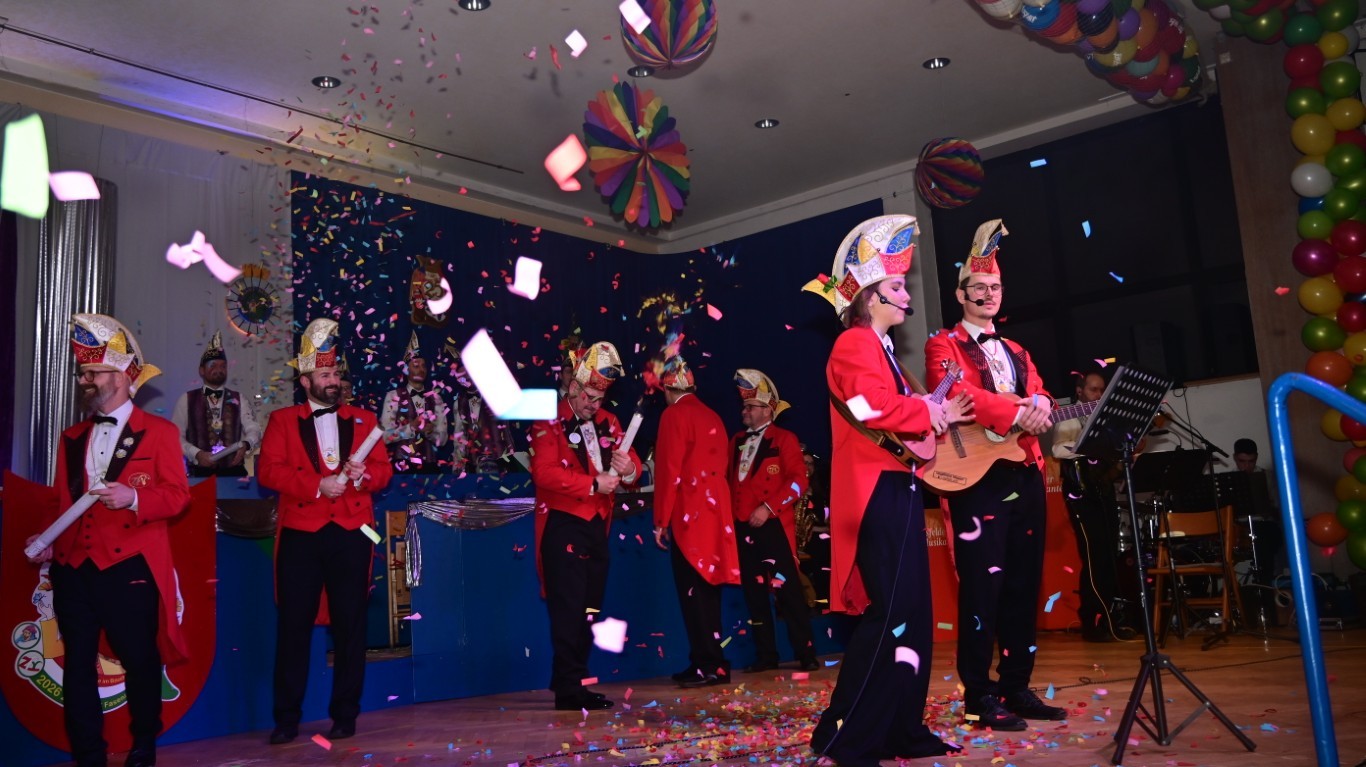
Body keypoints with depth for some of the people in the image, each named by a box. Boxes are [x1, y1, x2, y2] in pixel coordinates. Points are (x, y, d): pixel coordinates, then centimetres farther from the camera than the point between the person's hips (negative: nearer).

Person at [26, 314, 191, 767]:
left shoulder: (158, 432, -1)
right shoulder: (72, 437, 16)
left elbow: (178, 495, -6)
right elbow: (65, 501, 17)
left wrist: (133, 498, -22)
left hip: (130, 567, -5)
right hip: (73, 567, 5)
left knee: (141, 661, 6)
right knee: (77, 664, 8)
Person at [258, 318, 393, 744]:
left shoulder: (363, 420, 14)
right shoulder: (282, 420, 9)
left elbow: (384, 471, 9)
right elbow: (267, 470, -3)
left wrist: (364, 473, -13)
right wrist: (316, 485, -14)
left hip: (352, 534, 1)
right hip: (300, 534, -1)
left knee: (350, 624, 4)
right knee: (293, 625, 1)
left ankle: (345, 714, 14)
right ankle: (287, 718, 12)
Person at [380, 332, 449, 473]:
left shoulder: (435, 398, 10)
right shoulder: (393, 396, 2)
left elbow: (442, 439, 7)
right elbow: (386, 435, -6)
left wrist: (429, 431, -12)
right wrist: (411, 427, -18)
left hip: (429, 465, 3)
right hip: (401, 466, -2)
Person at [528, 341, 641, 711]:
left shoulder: (608, 423, 14)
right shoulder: (549, 423, -5)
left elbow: (631, 464, 11)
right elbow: (545, 473, -18)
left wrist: (628, 469, -13)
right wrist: (593, 484, -19)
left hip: (597, 526, 7)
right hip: (562, 527, -7)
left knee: (589, 609, 11)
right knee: (568, 609, -5)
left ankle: (575, 683, 21)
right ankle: (568, 689, 1)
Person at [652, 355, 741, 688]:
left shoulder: (674, 415, -7)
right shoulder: (712, 417, 15)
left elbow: (669, 471, -12)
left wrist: (661, 520, -9)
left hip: (689, 515, -7)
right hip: (714, 512, 7)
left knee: (693, 591, -3)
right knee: (707, 588, 12)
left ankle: (709, 664, -3)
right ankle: (711, 662, 16)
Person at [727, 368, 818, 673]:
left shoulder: (784, 439, 0)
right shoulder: (736, 441, 17)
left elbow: (798, 481, -8)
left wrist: (768, 508, -16)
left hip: (773, 526, -6)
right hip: (742, 527, 6)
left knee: (788, 590, -5)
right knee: (754, 592, 8)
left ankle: (806, 654, 2)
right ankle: (765, 655, 15)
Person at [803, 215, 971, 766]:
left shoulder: (881, 348, 22)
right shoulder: (856, 344, -9)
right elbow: (875, 406, -24)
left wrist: (937, 415, 4)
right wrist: (928, 412, -10)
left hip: (898, 487, 11)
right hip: (878, 490, -11)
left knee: (912, 612, 11)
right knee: (891, 611, -13)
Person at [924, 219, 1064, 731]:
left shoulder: (1016, 352, 23)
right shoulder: (943, 345, 3)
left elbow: (1037, 392, 11)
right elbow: (956, 392, -15)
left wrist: (1040, 403, -14)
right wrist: (1017, 412, -24)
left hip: (1027, 474, 7)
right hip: (978, 474, -7)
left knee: (1024, 584, 8)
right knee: (983, 584, -6)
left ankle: (1017, 686, 16)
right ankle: (980, 695, 1)